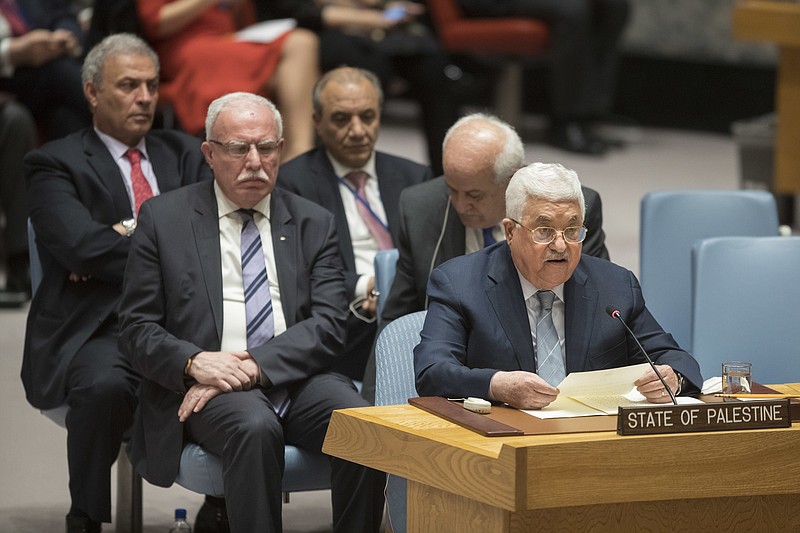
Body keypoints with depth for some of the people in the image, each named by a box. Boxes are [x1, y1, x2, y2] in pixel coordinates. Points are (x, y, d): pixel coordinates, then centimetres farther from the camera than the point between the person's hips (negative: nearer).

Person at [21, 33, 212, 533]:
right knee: (103, 386, -37)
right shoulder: (54, 164, 6)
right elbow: (81, 246, -12)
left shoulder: (185, 154, 20)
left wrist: (130, 235, -7)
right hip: (100, 329, -3)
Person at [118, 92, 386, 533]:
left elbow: (327, 326, 2)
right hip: (208, 382, -2)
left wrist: (255, 365, -15)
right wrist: (193, 362, -16)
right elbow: (137, 329, 5)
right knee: (255, 426, -36)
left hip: (296, 377, 2)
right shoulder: (164, 219, 8)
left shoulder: (313, 224, 13)